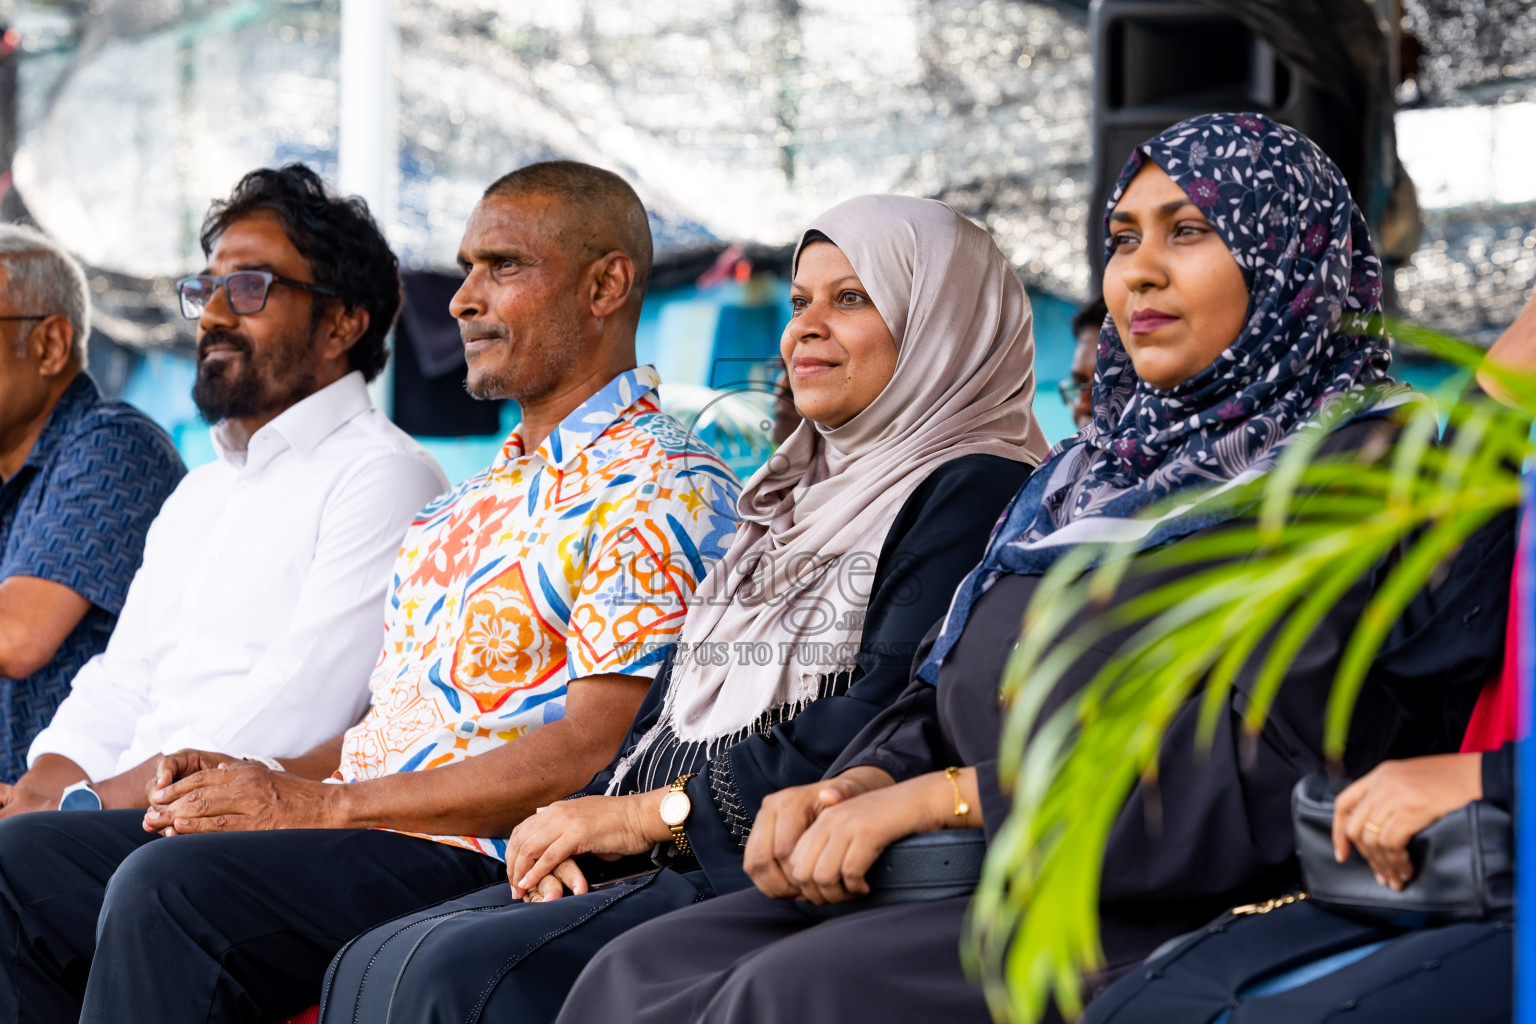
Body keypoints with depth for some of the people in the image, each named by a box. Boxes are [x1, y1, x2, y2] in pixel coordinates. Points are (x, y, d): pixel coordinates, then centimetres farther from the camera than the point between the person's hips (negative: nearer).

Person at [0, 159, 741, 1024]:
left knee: (168, 886, -31)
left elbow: (591, 752, -18)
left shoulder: (665, 492, -8)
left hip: (475, 860, -10)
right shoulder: (481, 498, 25)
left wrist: (322, 804, -17)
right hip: (354, 828, 10)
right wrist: (264, 777, 4)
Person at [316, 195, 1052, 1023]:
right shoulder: (788, 502, 25)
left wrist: (656, 813, -12)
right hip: (681, 864, 9)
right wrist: (576, 822, 0)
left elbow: (884, 724, -17)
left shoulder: (977, 496, -4)